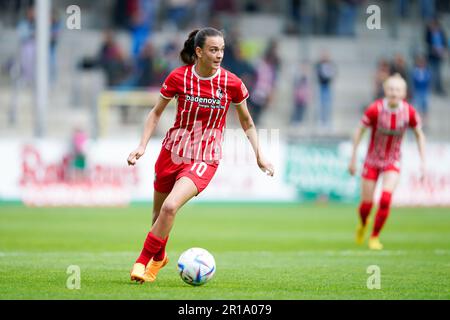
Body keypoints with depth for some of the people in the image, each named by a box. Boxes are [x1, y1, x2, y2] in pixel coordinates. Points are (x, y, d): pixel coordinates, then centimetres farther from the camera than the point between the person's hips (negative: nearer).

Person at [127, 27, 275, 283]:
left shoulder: (232, 83, -8)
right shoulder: (178, 77, -8)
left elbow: (247, 122, 8)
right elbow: (157, 112, 6)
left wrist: (259, 156, 5)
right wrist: (143, 146, -2)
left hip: (204, 161, -2)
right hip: (172, 153, 2)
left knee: (170, 207, -23)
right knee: (158, 212, 14)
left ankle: (144, 261, -7)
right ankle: (159, 257, 45)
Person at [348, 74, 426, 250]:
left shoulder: (409, 112, -15)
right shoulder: (375, 109, -21)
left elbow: (419, 135, 2)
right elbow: (359, 131, -8)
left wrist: (422, 162, -2)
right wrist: (353, 158, -6)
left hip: (393, 162, 1)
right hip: (372, 161, -1)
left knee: (385, 200, -17)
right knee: (367, 204, 3)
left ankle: (374, 237, 5)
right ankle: (363, 224, 40)